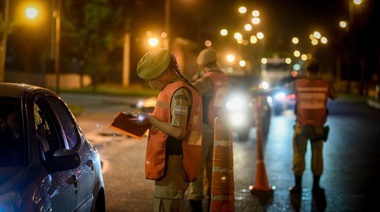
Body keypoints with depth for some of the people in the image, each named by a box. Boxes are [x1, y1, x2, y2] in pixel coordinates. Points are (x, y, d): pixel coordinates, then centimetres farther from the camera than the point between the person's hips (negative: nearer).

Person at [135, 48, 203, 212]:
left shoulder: (179, 92, -17)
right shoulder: (173, 89, 14)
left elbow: (179, 132, -24)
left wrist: (150, 120, -15)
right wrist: (151, 120, 8)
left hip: (172, 162, -11)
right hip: (171, 160, 11)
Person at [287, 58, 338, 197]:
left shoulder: (297, 84, -7)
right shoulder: (326, 85, -7)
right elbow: (334, 96, 10)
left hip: (302, 126, -1)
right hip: (318, 126, 1)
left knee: (298, 155, 7)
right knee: (317, 156, 9)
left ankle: (298, 186, 9)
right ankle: (316, 187, 13)